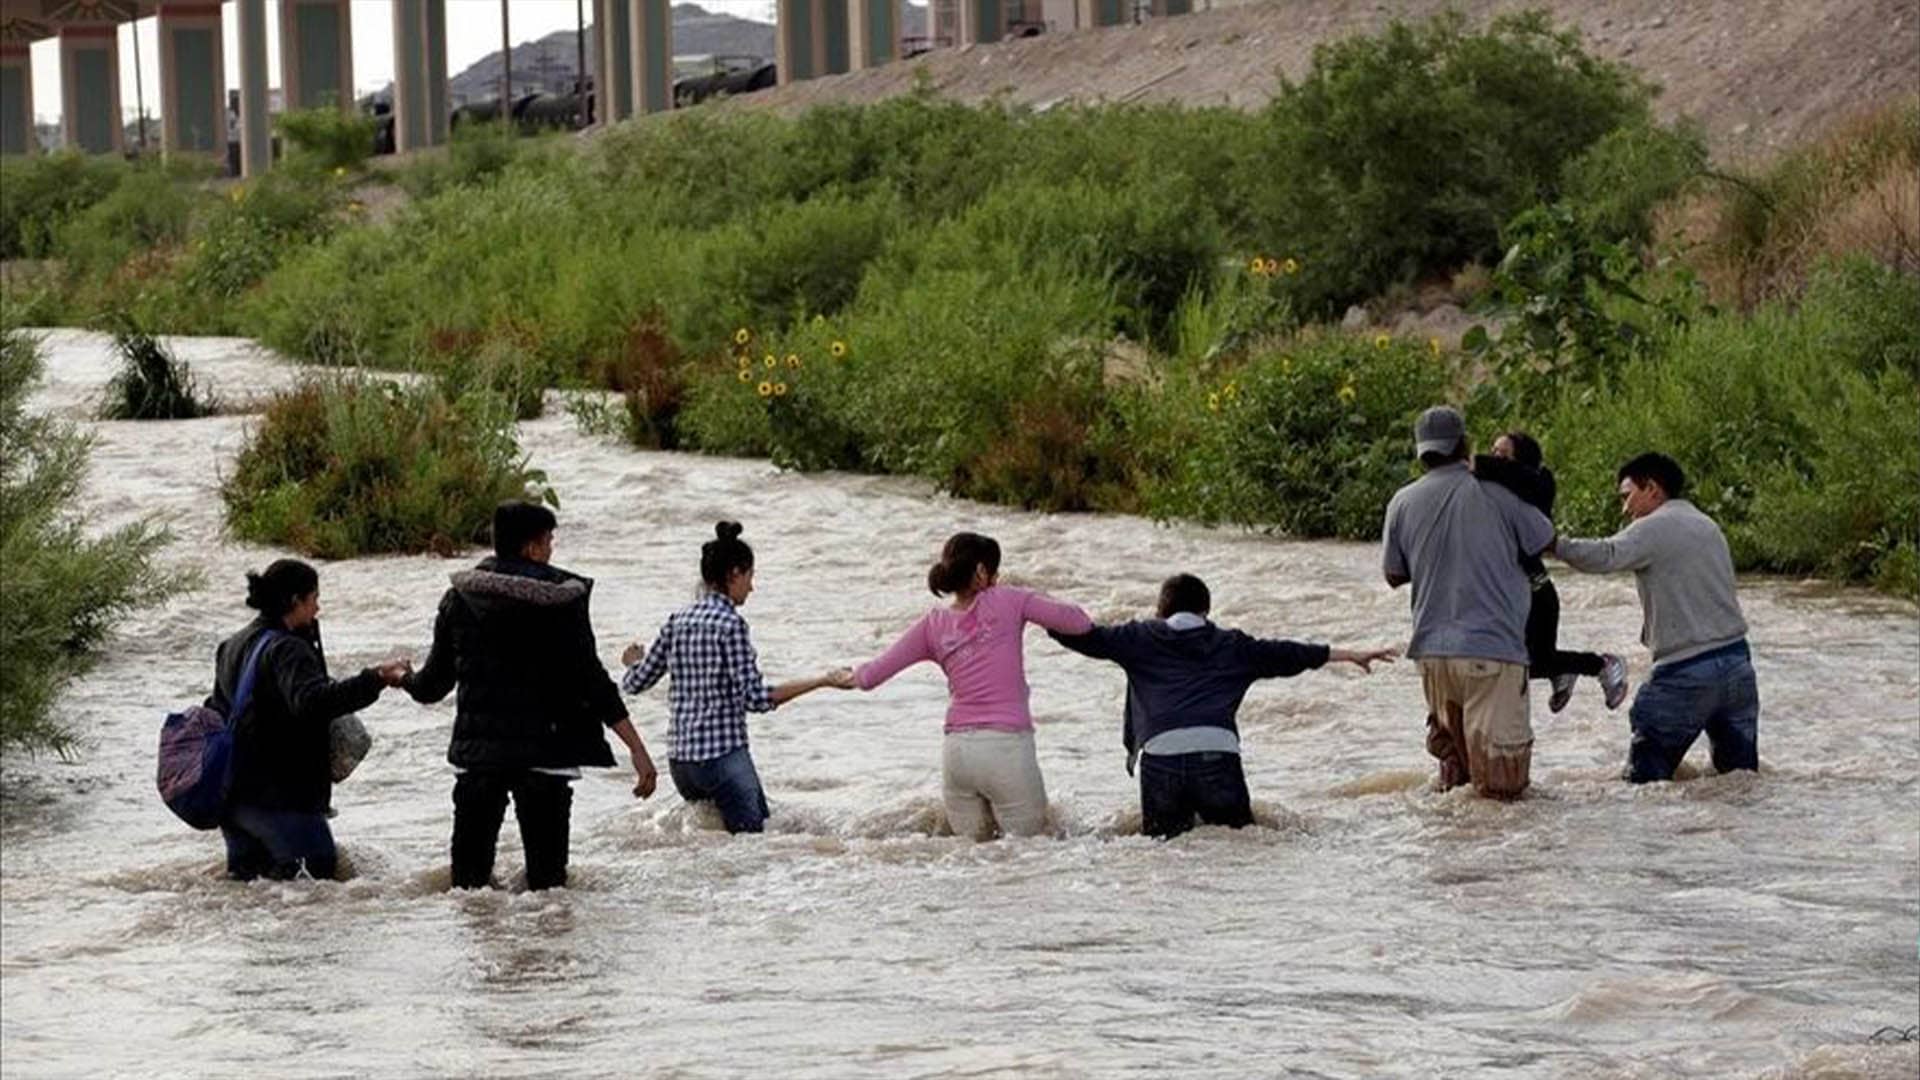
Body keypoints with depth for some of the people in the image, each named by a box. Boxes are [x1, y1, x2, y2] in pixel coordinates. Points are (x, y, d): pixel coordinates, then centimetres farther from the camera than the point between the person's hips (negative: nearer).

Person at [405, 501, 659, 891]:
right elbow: (591, 679, -11)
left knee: (470, 872, 9)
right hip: (545, 752, -3)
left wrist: (408, 682, 36)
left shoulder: (460, 597, 3)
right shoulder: (561, 600, -6)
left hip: (476, 751, 3)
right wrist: (636, 747, -10)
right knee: (546, 873, 0)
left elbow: (436, 679, 11)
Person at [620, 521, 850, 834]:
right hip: (723, 757, -7)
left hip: (680, 760, 7)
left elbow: (635, 682, 15)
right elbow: (756, 698, -16)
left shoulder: (678, 621, 8)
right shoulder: (730, 624, -11)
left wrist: (634, 660, 38)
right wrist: (821, 681, -15)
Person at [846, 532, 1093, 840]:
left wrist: (853, 675, 30)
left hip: (956, 750, 4)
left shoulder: (933, 625, 8)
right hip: (1007, 747, -4)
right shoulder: (1006, 601, -1)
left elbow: (869, 677, 8)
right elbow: (1077, 623, -8)